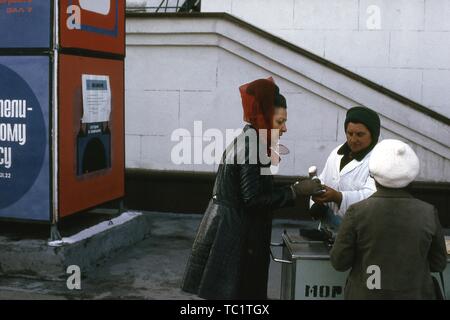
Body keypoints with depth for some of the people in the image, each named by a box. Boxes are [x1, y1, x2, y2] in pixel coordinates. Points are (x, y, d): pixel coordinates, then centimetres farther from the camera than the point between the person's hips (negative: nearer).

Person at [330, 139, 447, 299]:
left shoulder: (357, 212, -16)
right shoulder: (428, 213, -10)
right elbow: (438, 263, 0)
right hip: (414, 295, 2)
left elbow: (339, 262, -9)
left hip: (367, 294, -1)